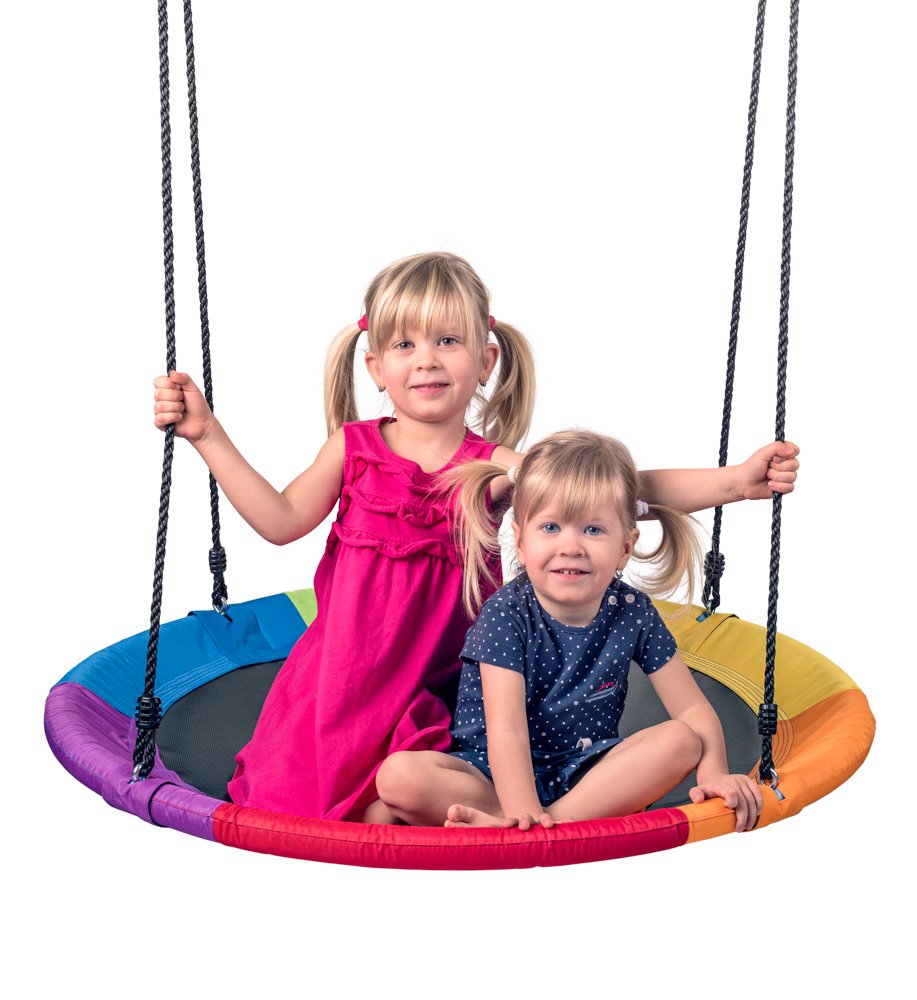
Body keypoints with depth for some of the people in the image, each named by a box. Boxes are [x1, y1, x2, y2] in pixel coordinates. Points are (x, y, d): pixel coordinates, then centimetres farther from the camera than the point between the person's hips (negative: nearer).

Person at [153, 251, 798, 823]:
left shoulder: (496, 466, -8)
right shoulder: (353, 448, -3)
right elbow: (281, 521, 2)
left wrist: (731, 481, -22)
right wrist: (207, 432, -2)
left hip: (435, 685, -1)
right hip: (341, 672, 1)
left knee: (391, 812, -12)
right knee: (281, 806, 0)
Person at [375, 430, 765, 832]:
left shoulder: (633, 613, -7)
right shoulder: (505, 614, -17)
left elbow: (692, 710, -4)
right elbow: (506, 731, -26)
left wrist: (714, 773, -22)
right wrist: (524, 812, -39)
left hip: (589, 772, 3)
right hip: (496, 775, -2)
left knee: (680, 742, -20)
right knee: (399, 776, -28)